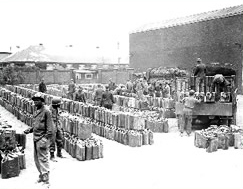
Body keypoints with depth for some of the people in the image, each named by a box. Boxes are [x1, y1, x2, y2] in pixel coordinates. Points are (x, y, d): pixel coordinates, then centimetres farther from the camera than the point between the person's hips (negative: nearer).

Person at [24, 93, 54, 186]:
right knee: (37, 158, 16)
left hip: (42, 138, -9)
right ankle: (42, 175, 30)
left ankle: (46, 180, 1)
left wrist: (46, 140, -19)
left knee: (43, 159, -6)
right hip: (36, 138, 9)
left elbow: (50, 127, -15)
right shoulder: (36, 111, 13)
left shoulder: (46, 111, -13)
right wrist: (29, 129, 6)